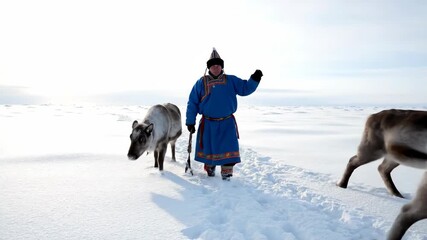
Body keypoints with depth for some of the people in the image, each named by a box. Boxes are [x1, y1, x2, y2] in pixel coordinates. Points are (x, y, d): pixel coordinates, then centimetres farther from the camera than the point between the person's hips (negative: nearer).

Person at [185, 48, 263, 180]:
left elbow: (245, 88, 1)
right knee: (208, 149, 12)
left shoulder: (231, 81, 4)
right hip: (208, 124, 0)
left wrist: (254, 80, -18)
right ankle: (210, 168, 38)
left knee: (228, 149, -3)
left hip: (227, 123, 0)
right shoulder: (201, 83, 0)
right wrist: (190, 122, 0)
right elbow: (192, 103, 3)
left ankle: (226, 173, 14)